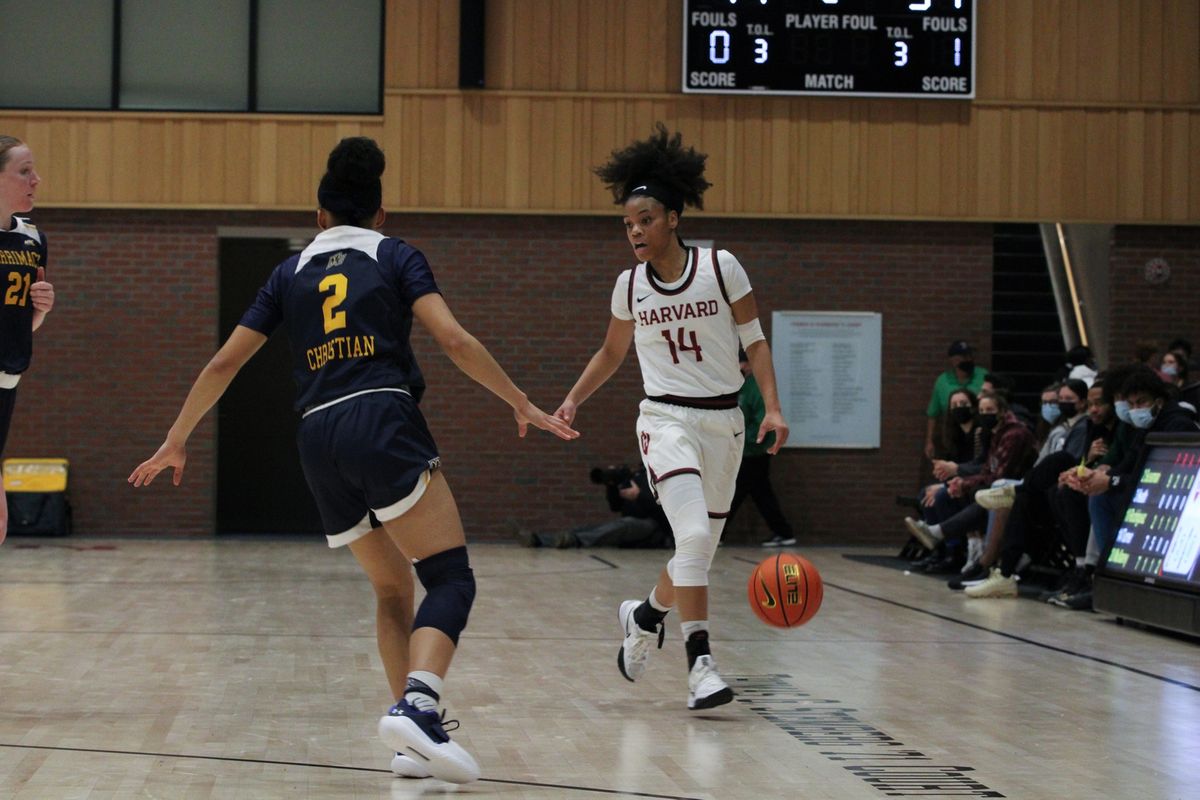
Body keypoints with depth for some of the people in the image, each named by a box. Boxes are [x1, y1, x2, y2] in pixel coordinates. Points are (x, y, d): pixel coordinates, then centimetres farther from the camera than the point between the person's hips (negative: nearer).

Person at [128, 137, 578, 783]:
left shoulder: (290, 273, 20)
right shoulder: (396, 257, 11)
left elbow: (223, 364, 19)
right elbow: (454, 341, -2)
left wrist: (175, 442, 27)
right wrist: (522, 404, 6)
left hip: (318, 439, 5)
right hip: (383, 423, -5)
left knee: (393, 591, 16)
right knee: (450, 579, -9)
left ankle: (411, 736, 7)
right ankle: (417, 707, -33)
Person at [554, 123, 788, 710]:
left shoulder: (720, 267, -5)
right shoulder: (629, 285, 1)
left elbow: (754, 340, 0)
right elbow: (611, 353, 17)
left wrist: (773, 408, -10)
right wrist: (573, 400, 5)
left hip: (724, 423, 1)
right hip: (667, 419, -1)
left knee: (701, 547, 10)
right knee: (694, 535, -22)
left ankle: (645, 615, 39)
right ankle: (700, 662, -19)